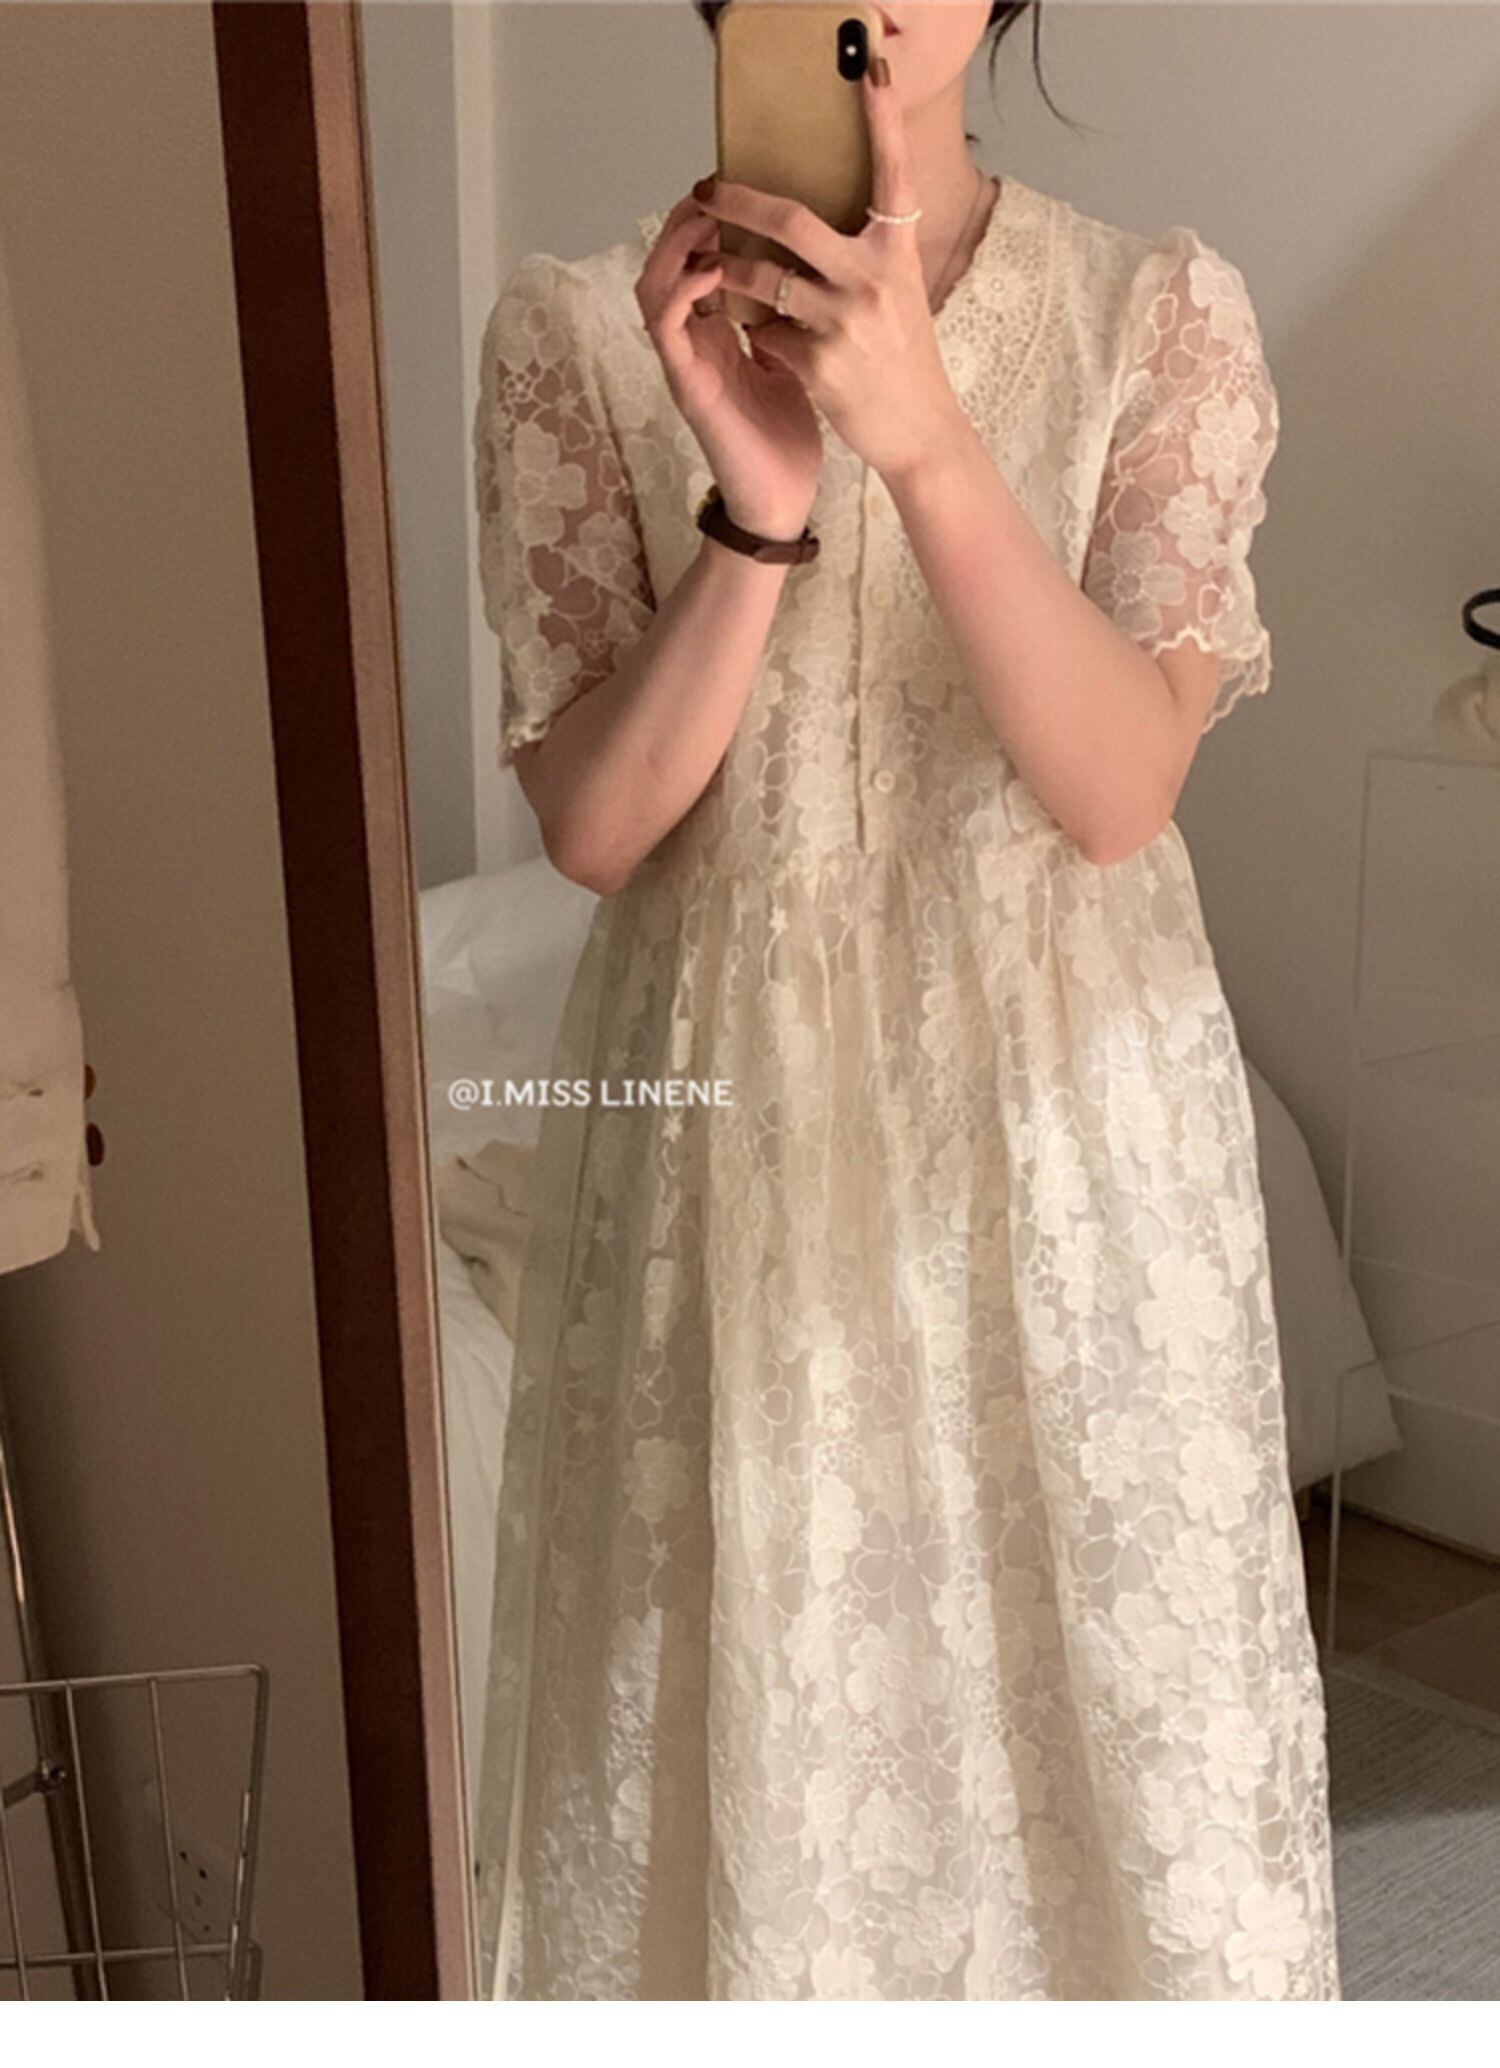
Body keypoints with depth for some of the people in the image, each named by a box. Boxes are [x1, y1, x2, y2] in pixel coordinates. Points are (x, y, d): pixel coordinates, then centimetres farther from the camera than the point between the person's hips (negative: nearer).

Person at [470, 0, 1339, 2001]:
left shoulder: (1163, 312, -4)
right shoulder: (580, 329, -4)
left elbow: (1120, 789, -16)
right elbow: (593, 824, -10)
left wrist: (920, 432, -28)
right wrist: (756, 502, -24)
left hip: (1070, 1117, 1)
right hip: (733, 1117, 0)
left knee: (1103, 1674, 13)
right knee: (748, 1693, 13)